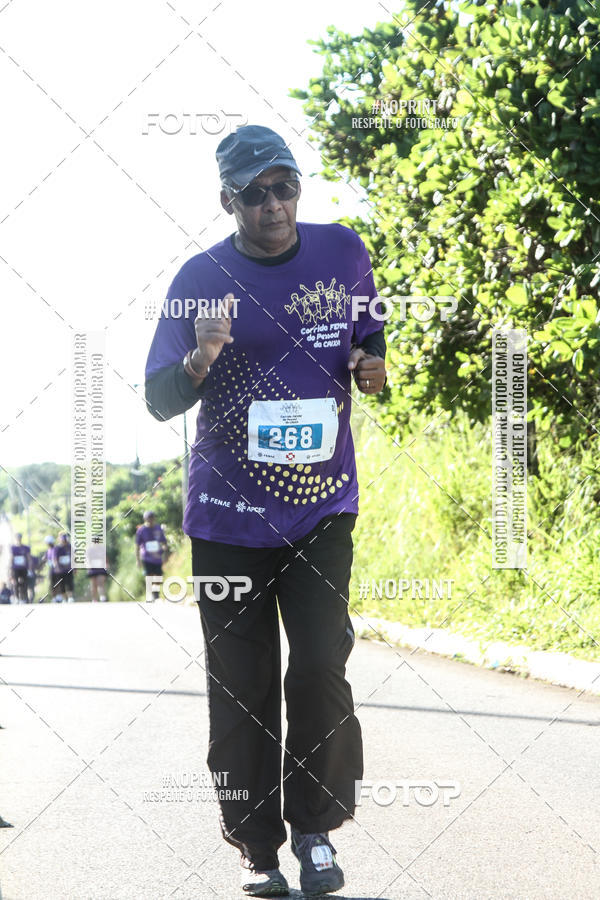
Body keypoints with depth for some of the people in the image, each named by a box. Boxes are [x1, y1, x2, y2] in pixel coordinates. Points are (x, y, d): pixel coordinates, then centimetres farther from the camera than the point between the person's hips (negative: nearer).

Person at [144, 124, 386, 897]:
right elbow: (158, 400, -4)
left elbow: (373, 336, 20)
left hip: (322, 507, 1)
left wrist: (373, 367, -4)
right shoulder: (201, 278, -5)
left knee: (320, 668, -10)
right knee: (241, 688, 2)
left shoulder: (342, 253, 2)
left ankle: (315, 828, 7)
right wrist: (202, 358, -25)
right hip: (228, 515, -1)